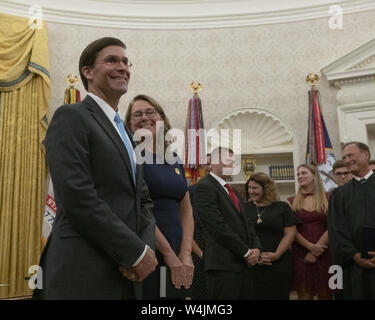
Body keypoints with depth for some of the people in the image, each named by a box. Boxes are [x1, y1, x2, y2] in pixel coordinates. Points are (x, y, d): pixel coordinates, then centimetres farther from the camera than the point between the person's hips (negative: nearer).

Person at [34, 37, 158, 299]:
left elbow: (143, 199, 14)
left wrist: (147, 247, -5)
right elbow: (77, 197, -18)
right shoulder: (71, 117, -7)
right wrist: (137, 252, -15)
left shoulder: (125, 133, 18)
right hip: (83, 275, -8)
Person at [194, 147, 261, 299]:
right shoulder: (204, 186, -8)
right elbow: (218, 226, -16)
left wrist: (256, 247, 2)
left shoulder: (231, 190, 22)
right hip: (224, 264, -8)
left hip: (246, 263, 8)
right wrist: (246, 252, -11)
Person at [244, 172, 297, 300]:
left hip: (279, 264, 0)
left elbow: (290, 234, 0)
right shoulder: (244, 208, 8)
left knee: (278, 295, 4)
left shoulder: (282, 207, 5)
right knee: (255, 295, 1)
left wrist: (276, 255, -10)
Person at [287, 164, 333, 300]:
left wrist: (316, 251, -8)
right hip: (300, 254, 0)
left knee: (325, 294, 5)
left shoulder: (328, 198, 4)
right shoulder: (292, 202, 6)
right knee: (304, 295, 3)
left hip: (324, 253, 0)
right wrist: (311, 247, -11)